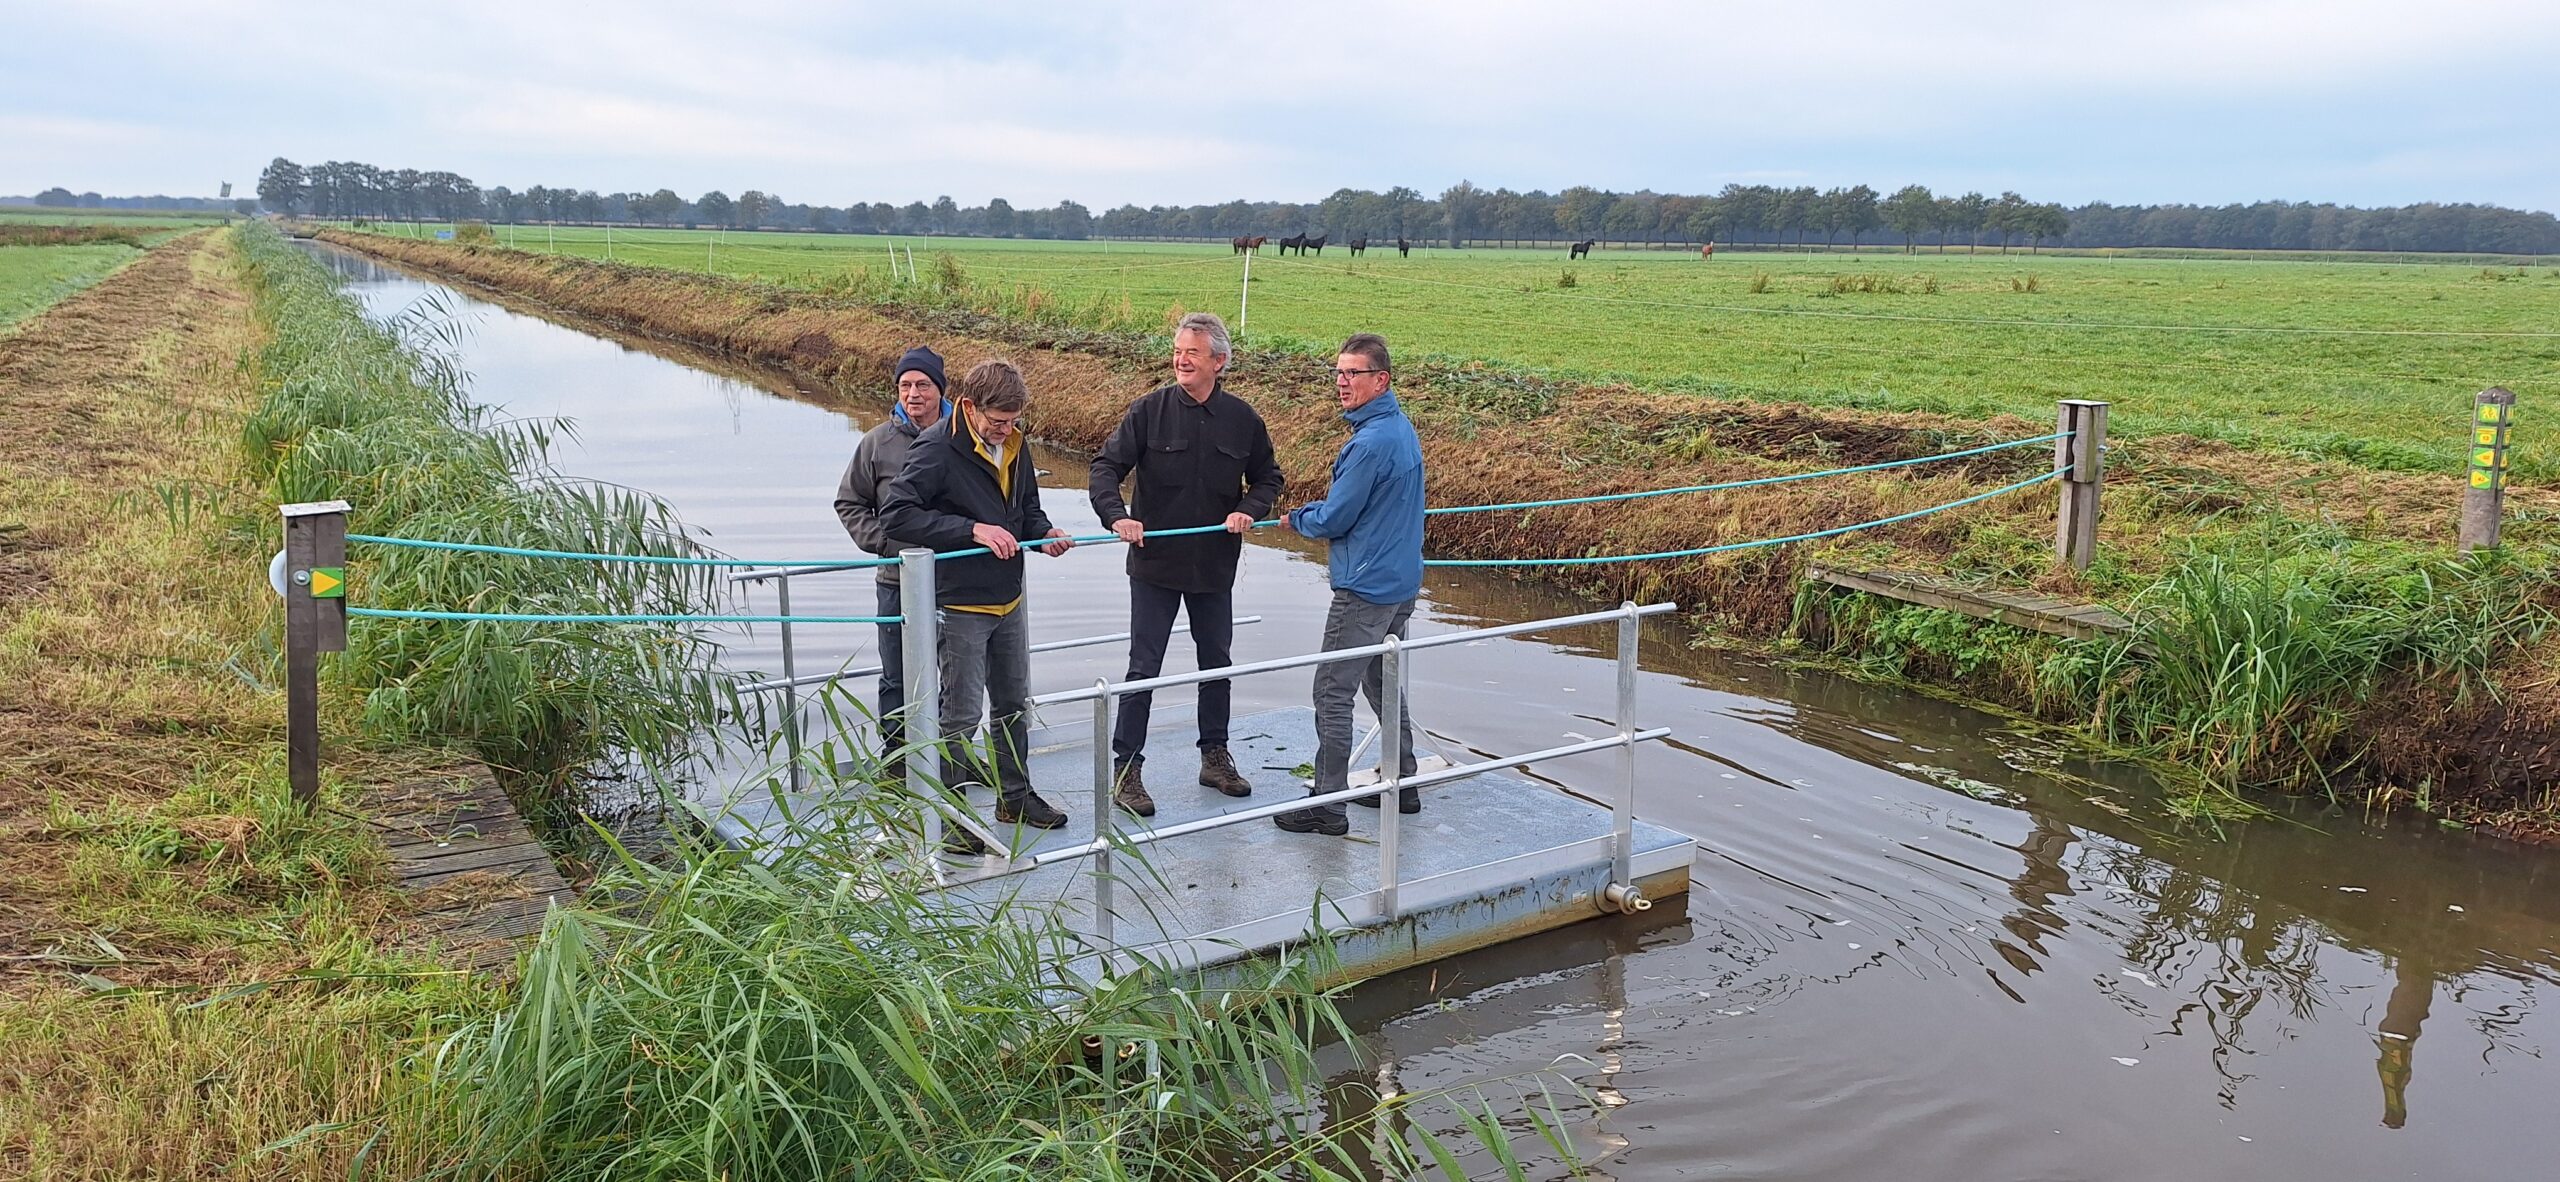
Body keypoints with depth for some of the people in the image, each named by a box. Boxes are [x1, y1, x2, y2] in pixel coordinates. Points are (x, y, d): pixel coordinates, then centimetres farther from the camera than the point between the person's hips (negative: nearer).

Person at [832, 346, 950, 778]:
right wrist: (883, 541, -5)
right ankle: (895, 756, 22)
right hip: (898, 581, -1)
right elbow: (849, 503, 8)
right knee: (898, 679, 8)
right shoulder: (877, 443, -3)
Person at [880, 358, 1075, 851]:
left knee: (1014, 706, 19)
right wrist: (973, 530, -29)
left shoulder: (1014, 446, 4)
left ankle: (1015, 796, 36)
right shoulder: (936, 450, -18)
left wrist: (1044, 533, -5)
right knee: (961, 717, 2)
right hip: (960, 605, -7)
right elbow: (896, 514, -24)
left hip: (1009, 602, 7)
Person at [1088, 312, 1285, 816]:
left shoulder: (1243, 419, -1)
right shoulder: (1149, 411, -8)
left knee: (1216, 663, 16)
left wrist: (1249, 510, -9)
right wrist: (1117, 515, -27)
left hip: (1215, 566, 3)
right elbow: (1105, 467, -9)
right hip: (1155, 565, -3)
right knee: (1143, 670, 0)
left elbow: (1268, 477, 11)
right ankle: (1126, 770, 9)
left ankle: (1215, 756, 33)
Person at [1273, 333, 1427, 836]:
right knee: (1384, 684, 20)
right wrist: (1316, 512, 11)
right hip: (1402, 582, 10)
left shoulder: (1370, 443, -21)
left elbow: (1334, 520, -16)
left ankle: (1328, 804, 2)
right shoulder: (1403, 428, 9)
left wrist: (1297, 519, 4)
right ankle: (1403, 786, 29)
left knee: (1333, 694, -3)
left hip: (1365, 588, -10)